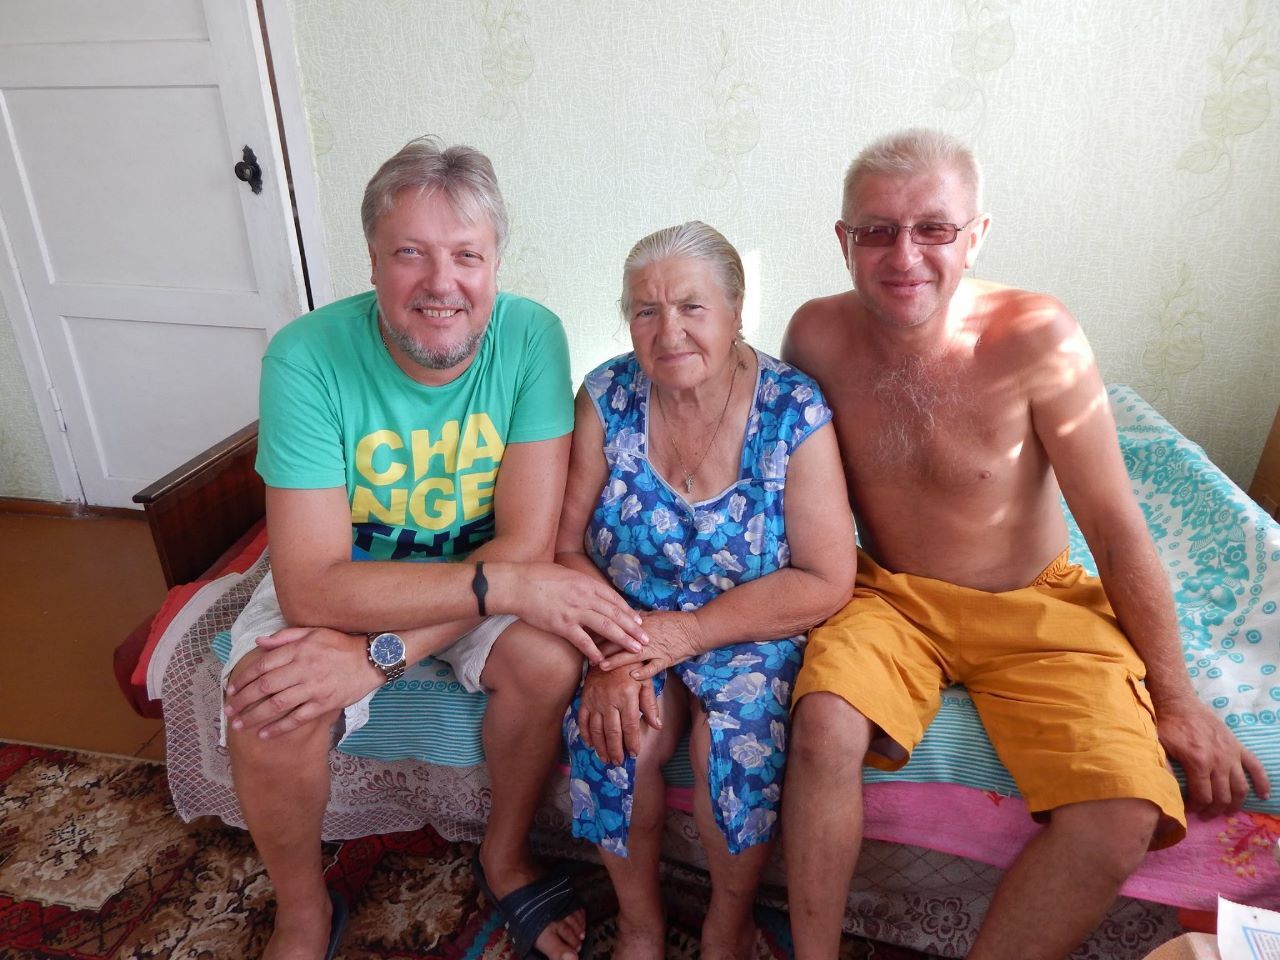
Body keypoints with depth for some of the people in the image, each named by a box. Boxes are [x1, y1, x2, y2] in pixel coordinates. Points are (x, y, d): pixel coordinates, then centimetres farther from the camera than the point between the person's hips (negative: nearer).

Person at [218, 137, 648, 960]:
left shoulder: (531, 335, -20)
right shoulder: (308, 357, -24)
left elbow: (528, 543, -22)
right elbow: (313, 585, -27)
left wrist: (380, 654, -30)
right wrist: (504, 584, -35)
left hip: (481, 570, 1)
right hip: (340, 580, 0)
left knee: (550, 658, -25)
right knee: (269, 718, -25)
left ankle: (505, 856, 8)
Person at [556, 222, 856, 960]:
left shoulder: (793, 412, -13)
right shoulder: (607, 399, -7)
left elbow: (826, 582, -15)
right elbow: (565, 545, -7)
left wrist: (684, 633, -21)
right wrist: (612, 652, -23)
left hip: (754, 631, -1)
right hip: (628, 620, 2)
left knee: (736, 737, -27)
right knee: (612, 734, -24)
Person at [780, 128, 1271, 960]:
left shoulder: (1037, 339, -17)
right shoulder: (818, 336, -11)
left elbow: (1116, 526, -10)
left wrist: (1175, 698, -3)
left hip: (1034, 607, 0)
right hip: (889, 596, 1)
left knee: (1125, 819, -21)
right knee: (825, 725, -28)